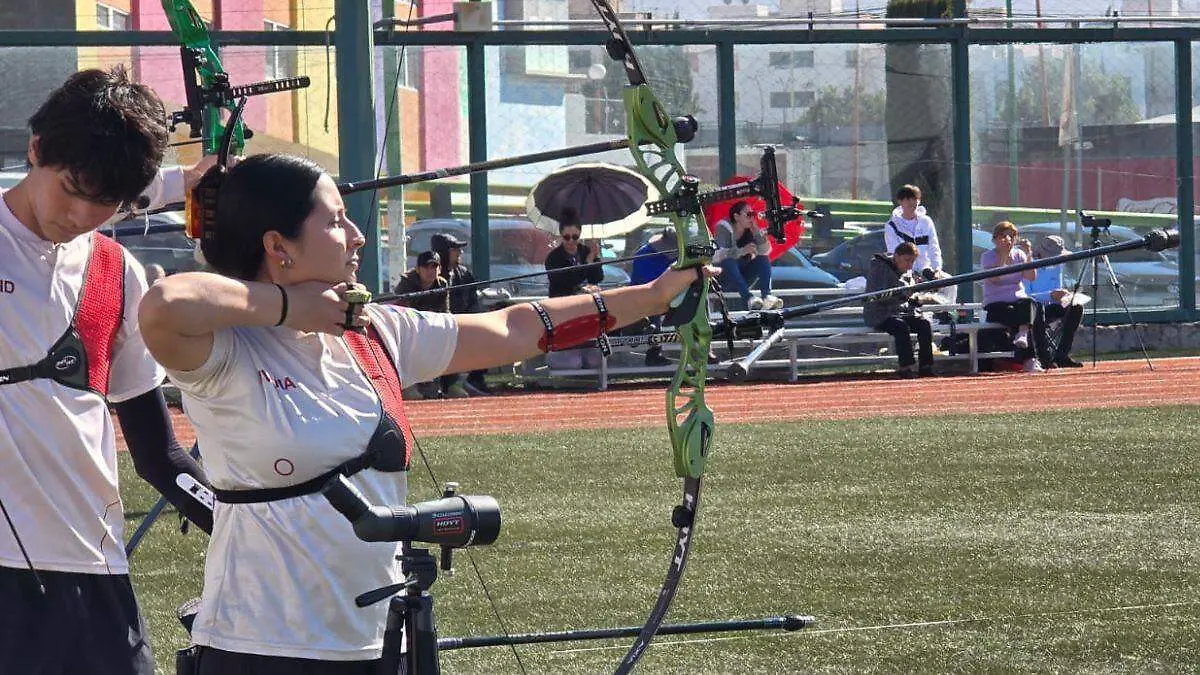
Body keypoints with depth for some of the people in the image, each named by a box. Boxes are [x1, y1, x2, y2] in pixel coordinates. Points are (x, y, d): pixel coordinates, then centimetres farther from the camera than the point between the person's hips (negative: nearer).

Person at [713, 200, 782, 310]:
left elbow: (765, 251, -7)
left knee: (763, 259, -11)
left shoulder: (750, 231, 4)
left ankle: (766, 295, -30)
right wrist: (742, 251, -43)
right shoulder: (724, 229, -12)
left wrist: (756, 231, -16)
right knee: (728, 262, -34)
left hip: (743, 278, 6)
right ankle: (748, 299, -47)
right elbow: (717, 254, -30)